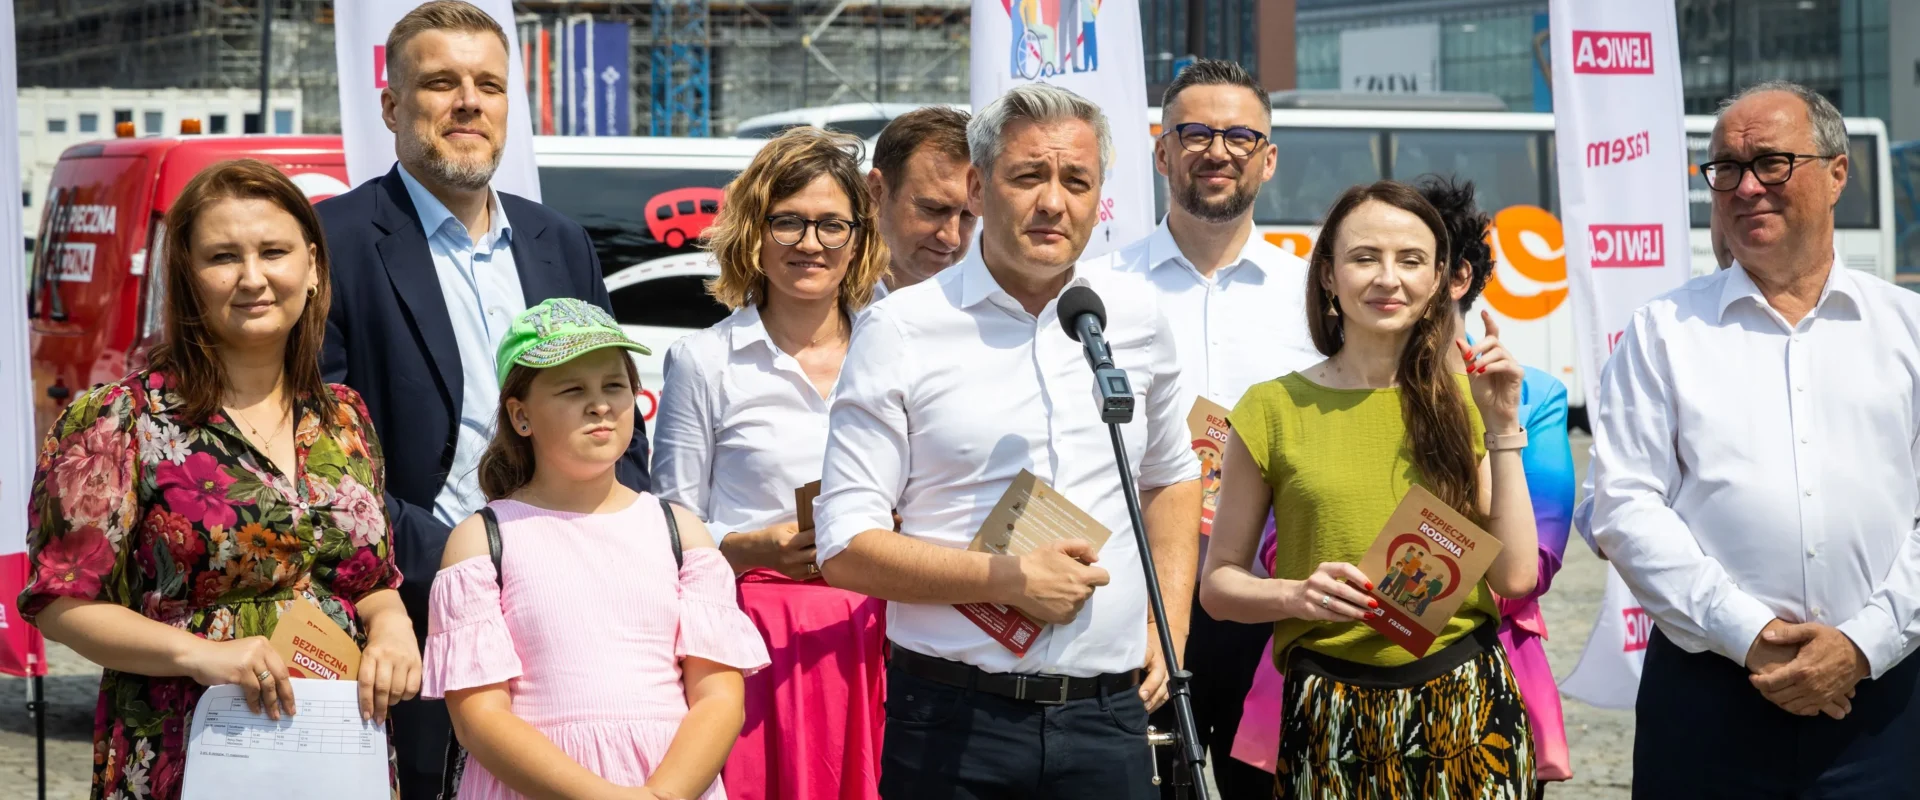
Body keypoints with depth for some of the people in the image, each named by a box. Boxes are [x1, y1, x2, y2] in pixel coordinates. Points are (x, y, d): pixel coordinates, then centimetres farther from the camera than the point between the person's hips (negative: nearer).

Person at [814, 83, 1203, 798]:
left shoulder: (1135, 317, 9)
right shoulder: (900, 330, -4)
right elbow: (845, 548, -7)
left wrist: (1169, 628, 13)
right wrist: (1008, 579, -16)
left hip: (1108, 716, 3)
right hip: (955, 721, -3)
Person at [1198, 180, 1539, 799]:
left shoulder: (1461, 401, 8)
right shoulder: (1274, 409, 1)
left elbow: (1515, 576, 0)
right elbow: (1219, 583, 5)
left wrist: (1501, 427, -3)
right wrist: (1296, 594, -13)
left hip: (1466, 706, 2)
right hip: (1332, 720, -1)